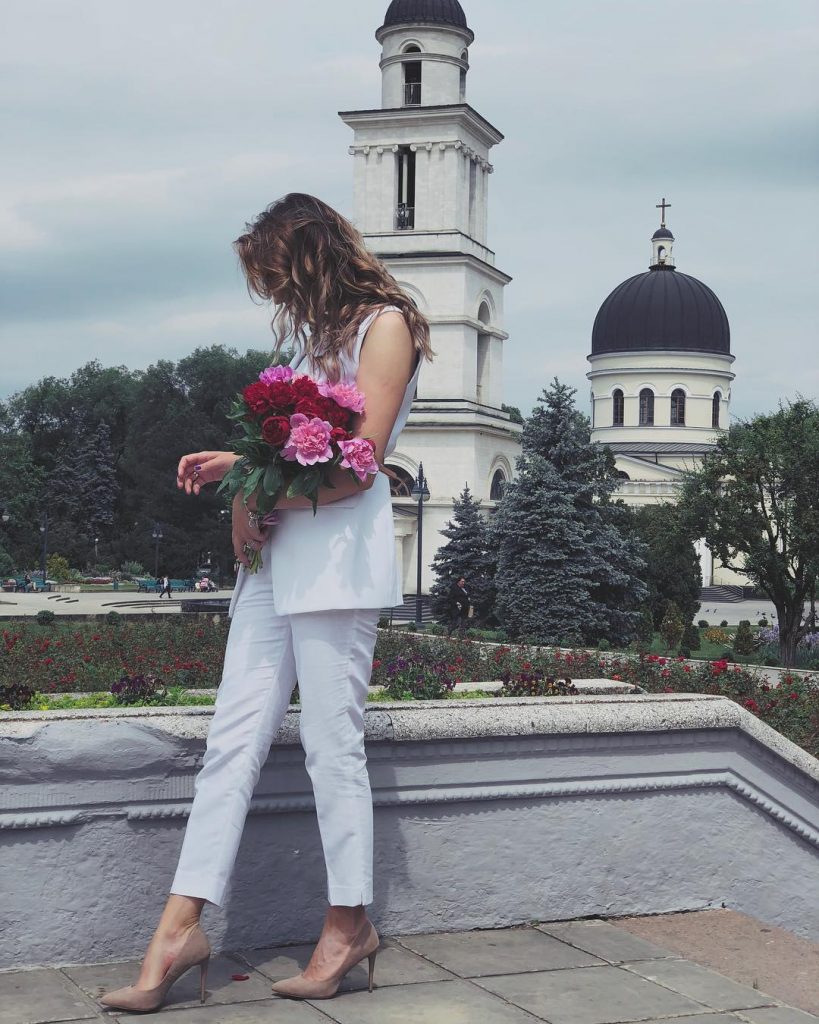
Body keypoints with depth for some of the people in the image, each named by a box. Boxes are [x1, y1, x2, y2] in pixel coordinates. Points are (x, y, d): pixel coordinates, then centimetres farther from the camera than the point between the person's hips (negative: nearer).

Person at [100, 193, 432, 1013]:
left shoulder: (385, 324, -3)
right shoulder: (320, 334, 22)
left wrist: (260, 504, -8)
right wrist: (238, 464, 14)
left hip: (339, 556, -8)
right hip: (277, 556, 8)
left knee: (332, 742, -3)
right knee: (233, 737, 0)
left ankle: (350, 924, 10)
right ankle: (180, 928, -1)